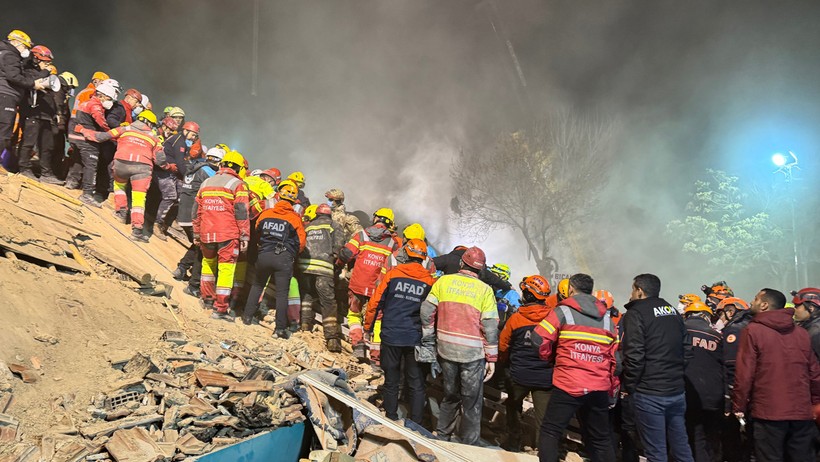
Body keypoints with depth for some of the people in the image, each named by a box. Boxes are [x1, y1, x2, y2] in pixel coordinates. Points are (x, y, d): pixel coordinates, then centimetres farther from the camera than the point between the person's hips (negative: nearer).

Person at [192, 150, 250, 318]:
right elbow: (241, 213, -9)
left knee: (208, 263, 25)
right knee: (226, 269, -2)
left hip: (207, 233, 6)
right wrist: (245, 236, -6)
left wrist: (196, 233, 24)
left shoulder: (206, 183, 16)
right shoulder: (238, 184, -3)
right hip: (228, 234, -5)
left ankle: (207, 298, 34)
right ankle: (221, 308, -3)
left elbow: (196, 211, 17)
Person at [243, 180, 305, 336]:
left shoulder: (265, 214, 3)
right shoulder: (295, 218, -3)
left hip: (263, 255, 2)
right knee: (282, 293, 2)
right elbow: (301, 242, -1)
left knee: (257, 286, 24)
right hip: (284, 259, -2)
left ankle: (247, 315, 27)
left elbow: (256, 234, 14)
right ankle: (280, 328, 2)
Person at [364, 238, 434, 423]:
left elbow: (375, 302, -3)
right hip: (415, 339, 0)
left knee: (391, 382, 12)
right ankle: (415, 424, 12)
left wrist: (368, 326, 10)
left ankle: (391, 419, 21)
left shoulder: (393, 273, -4)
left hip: (391, 336, 0)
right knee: (416, 384, 10)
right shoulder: (429, 280, -2)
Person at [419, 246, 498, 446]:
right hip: (472, 353, -3)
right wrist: (491, 358, 0)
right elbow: (490, 326, -8)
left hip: (446, 348, 3)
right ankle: (469, 444, 18)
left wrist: (429, 339, 14)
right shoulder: (485, 290, -6)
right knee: (472, 403, 11)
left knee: (450, 395, 23)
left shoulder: (443, 281, 0)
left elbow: (427, 311, 1)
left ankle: (442, 435, 34)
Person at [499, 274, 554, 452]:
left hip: (520, 375, 0)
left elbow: (503, 346, -1)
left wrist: (503, 362, 19)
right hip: (546, 377, 0)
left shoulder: (516, 318, -11)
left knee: (513, 407, 24)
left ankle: (513, 442, 31)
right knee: (544, 417, 8)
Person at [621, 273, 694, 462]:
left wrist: (629, 385, -5)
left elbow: (634, 356, -16)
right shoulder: (674, 312, 14)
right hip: (677, 390, 7)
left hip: (649, 393, -7)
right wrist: (677, 374, 17)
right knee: (681, 446, 14)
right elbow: (687, 350, 13)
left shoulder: (636, 314, -8)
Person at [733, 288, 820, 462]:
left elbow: (744, 373, -9)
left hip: (769, 412, -4)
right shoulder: (802, 333, 8)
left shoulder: (753, 330, -6)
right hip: (801, 411, 5)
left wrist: (739, 407, -2)